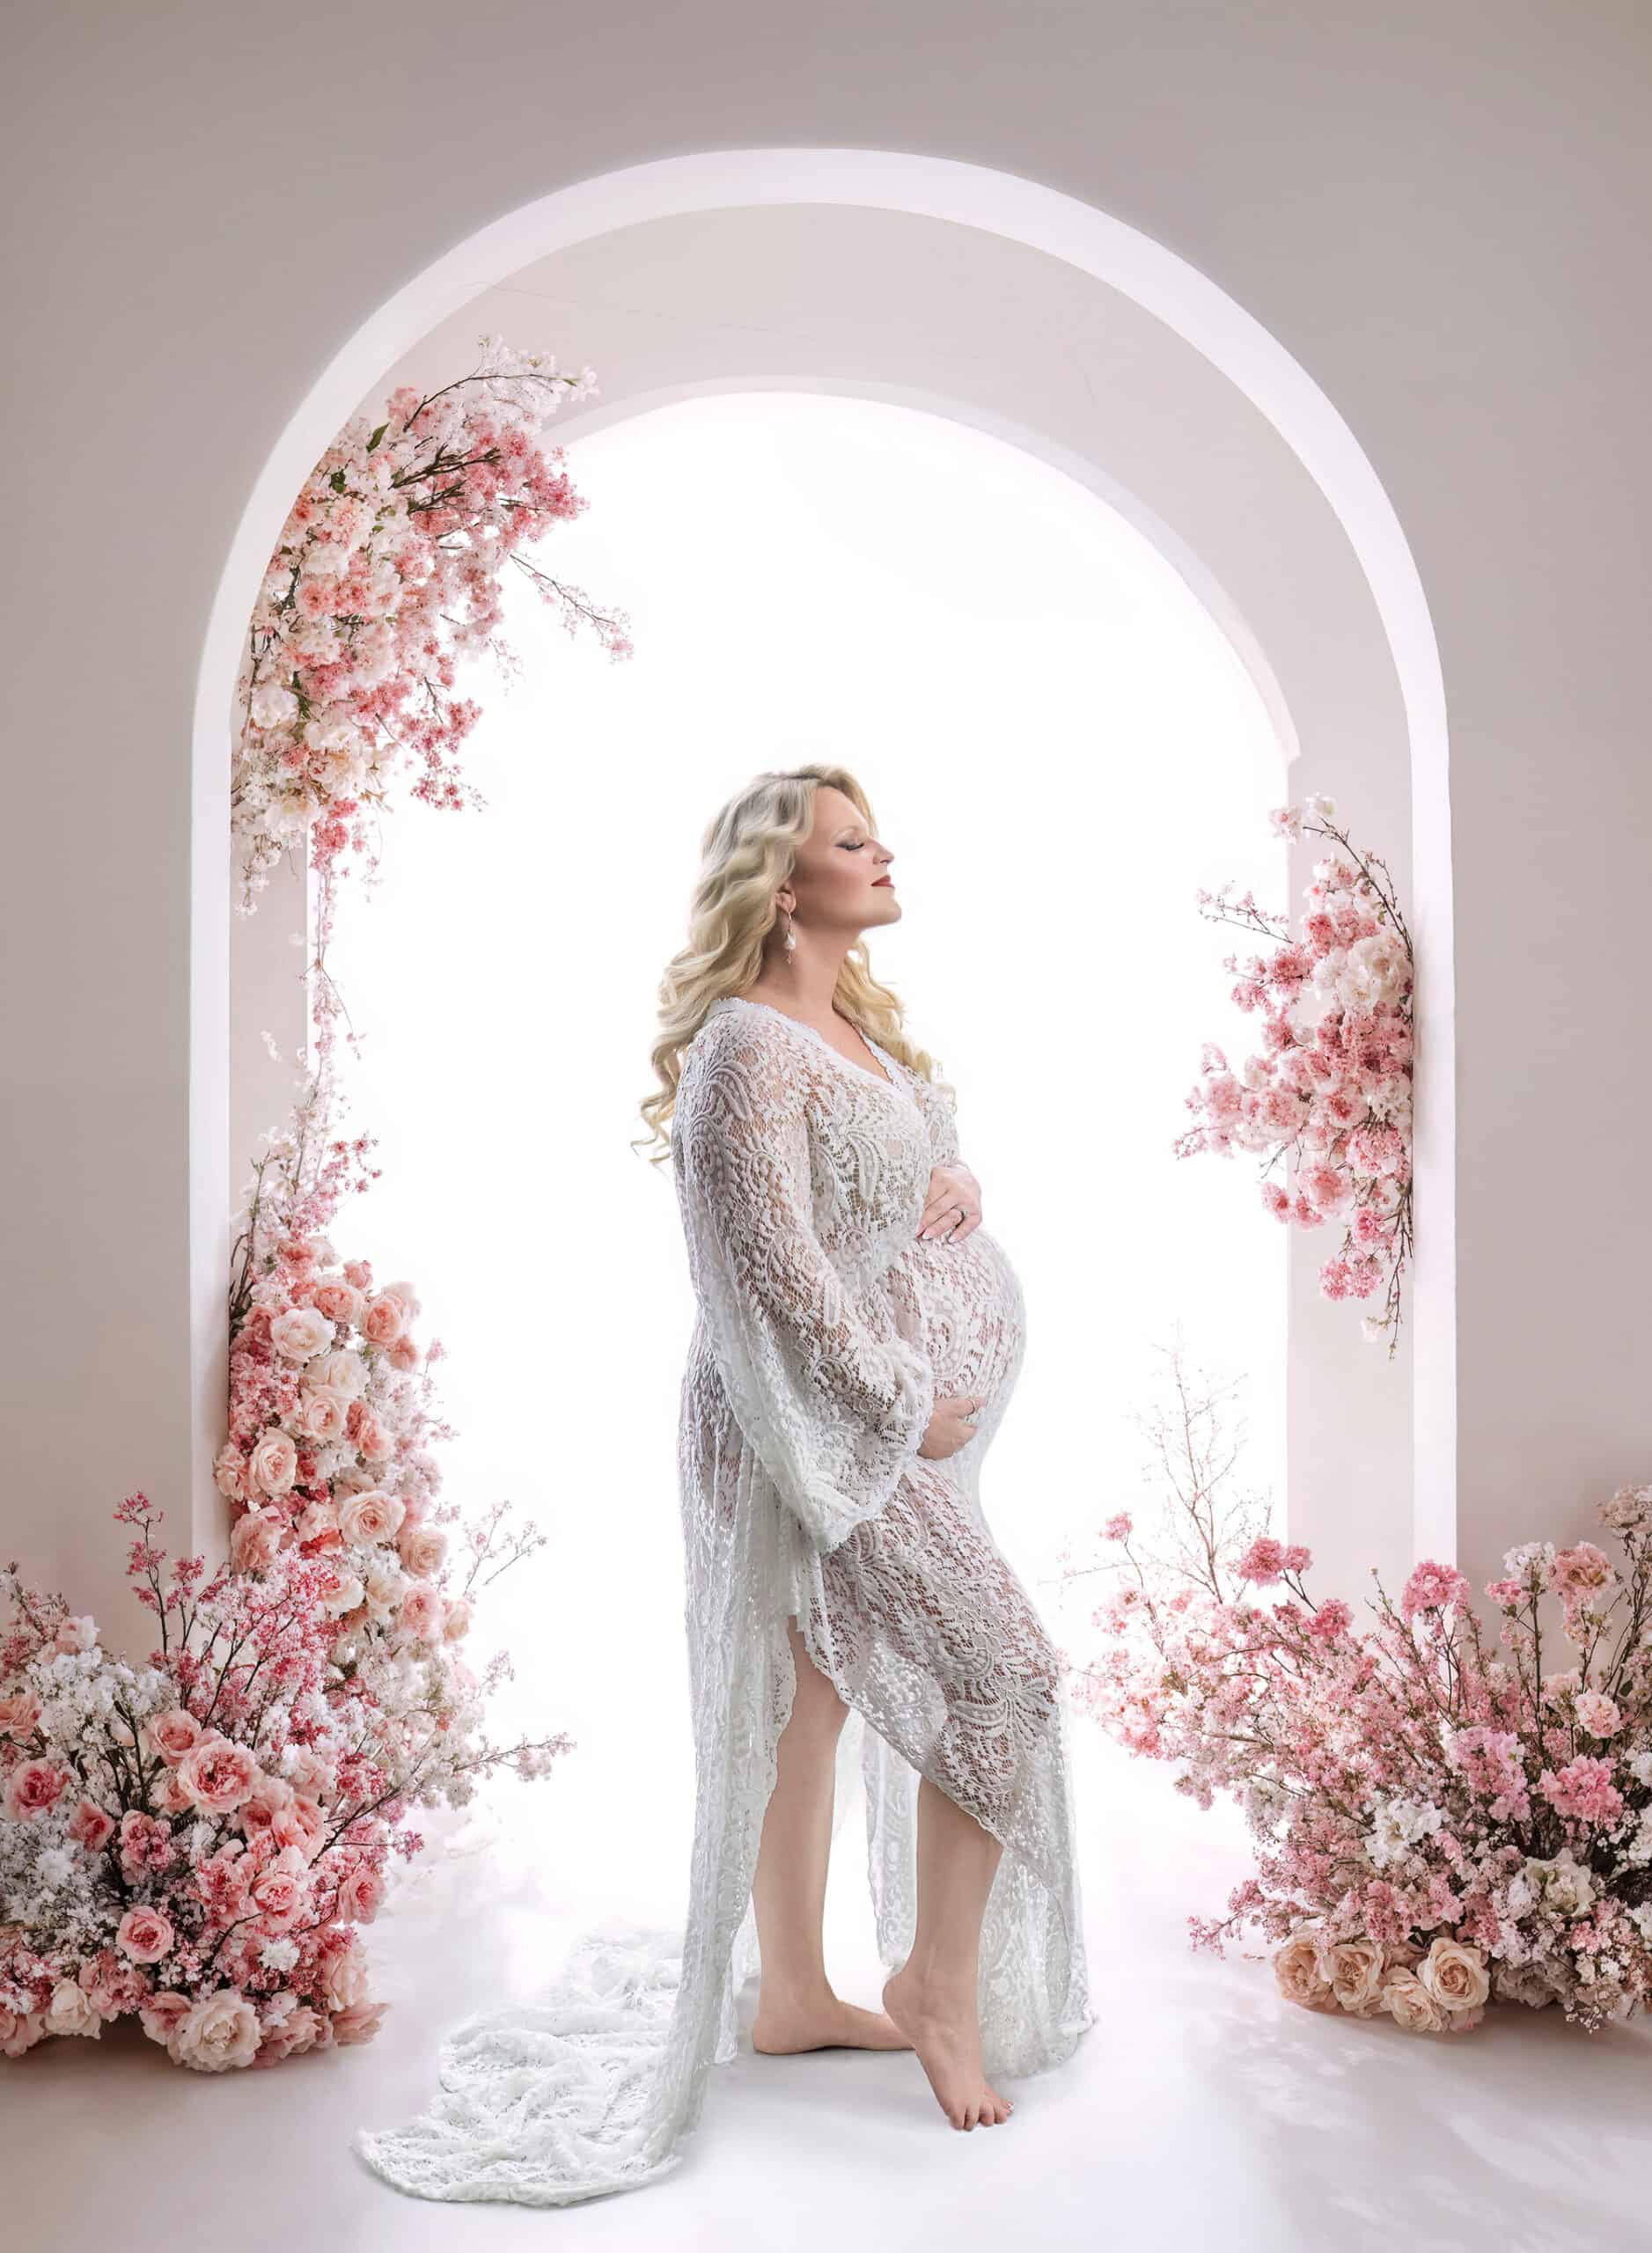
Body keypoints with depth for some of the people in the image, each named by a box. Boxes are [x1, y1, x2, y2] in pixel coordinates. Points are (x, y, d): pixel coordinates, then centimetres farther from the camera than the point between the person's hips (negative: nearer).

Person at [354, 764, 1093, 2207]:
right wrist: (906, 1403, -16)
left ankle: (792, 1996, 30)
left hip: (889, 1412, 9)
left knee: (814, 1698, 16)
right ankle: (941, 1983, 10)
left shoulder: (861, 1022, 13)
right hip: (819, 1422, -9)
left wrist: (959, 1181, 0)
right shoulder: (748, 1046, -17)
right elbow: (774, 1265, -21)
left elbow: (916, 1171, 23)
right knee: (998, 1666, -8)